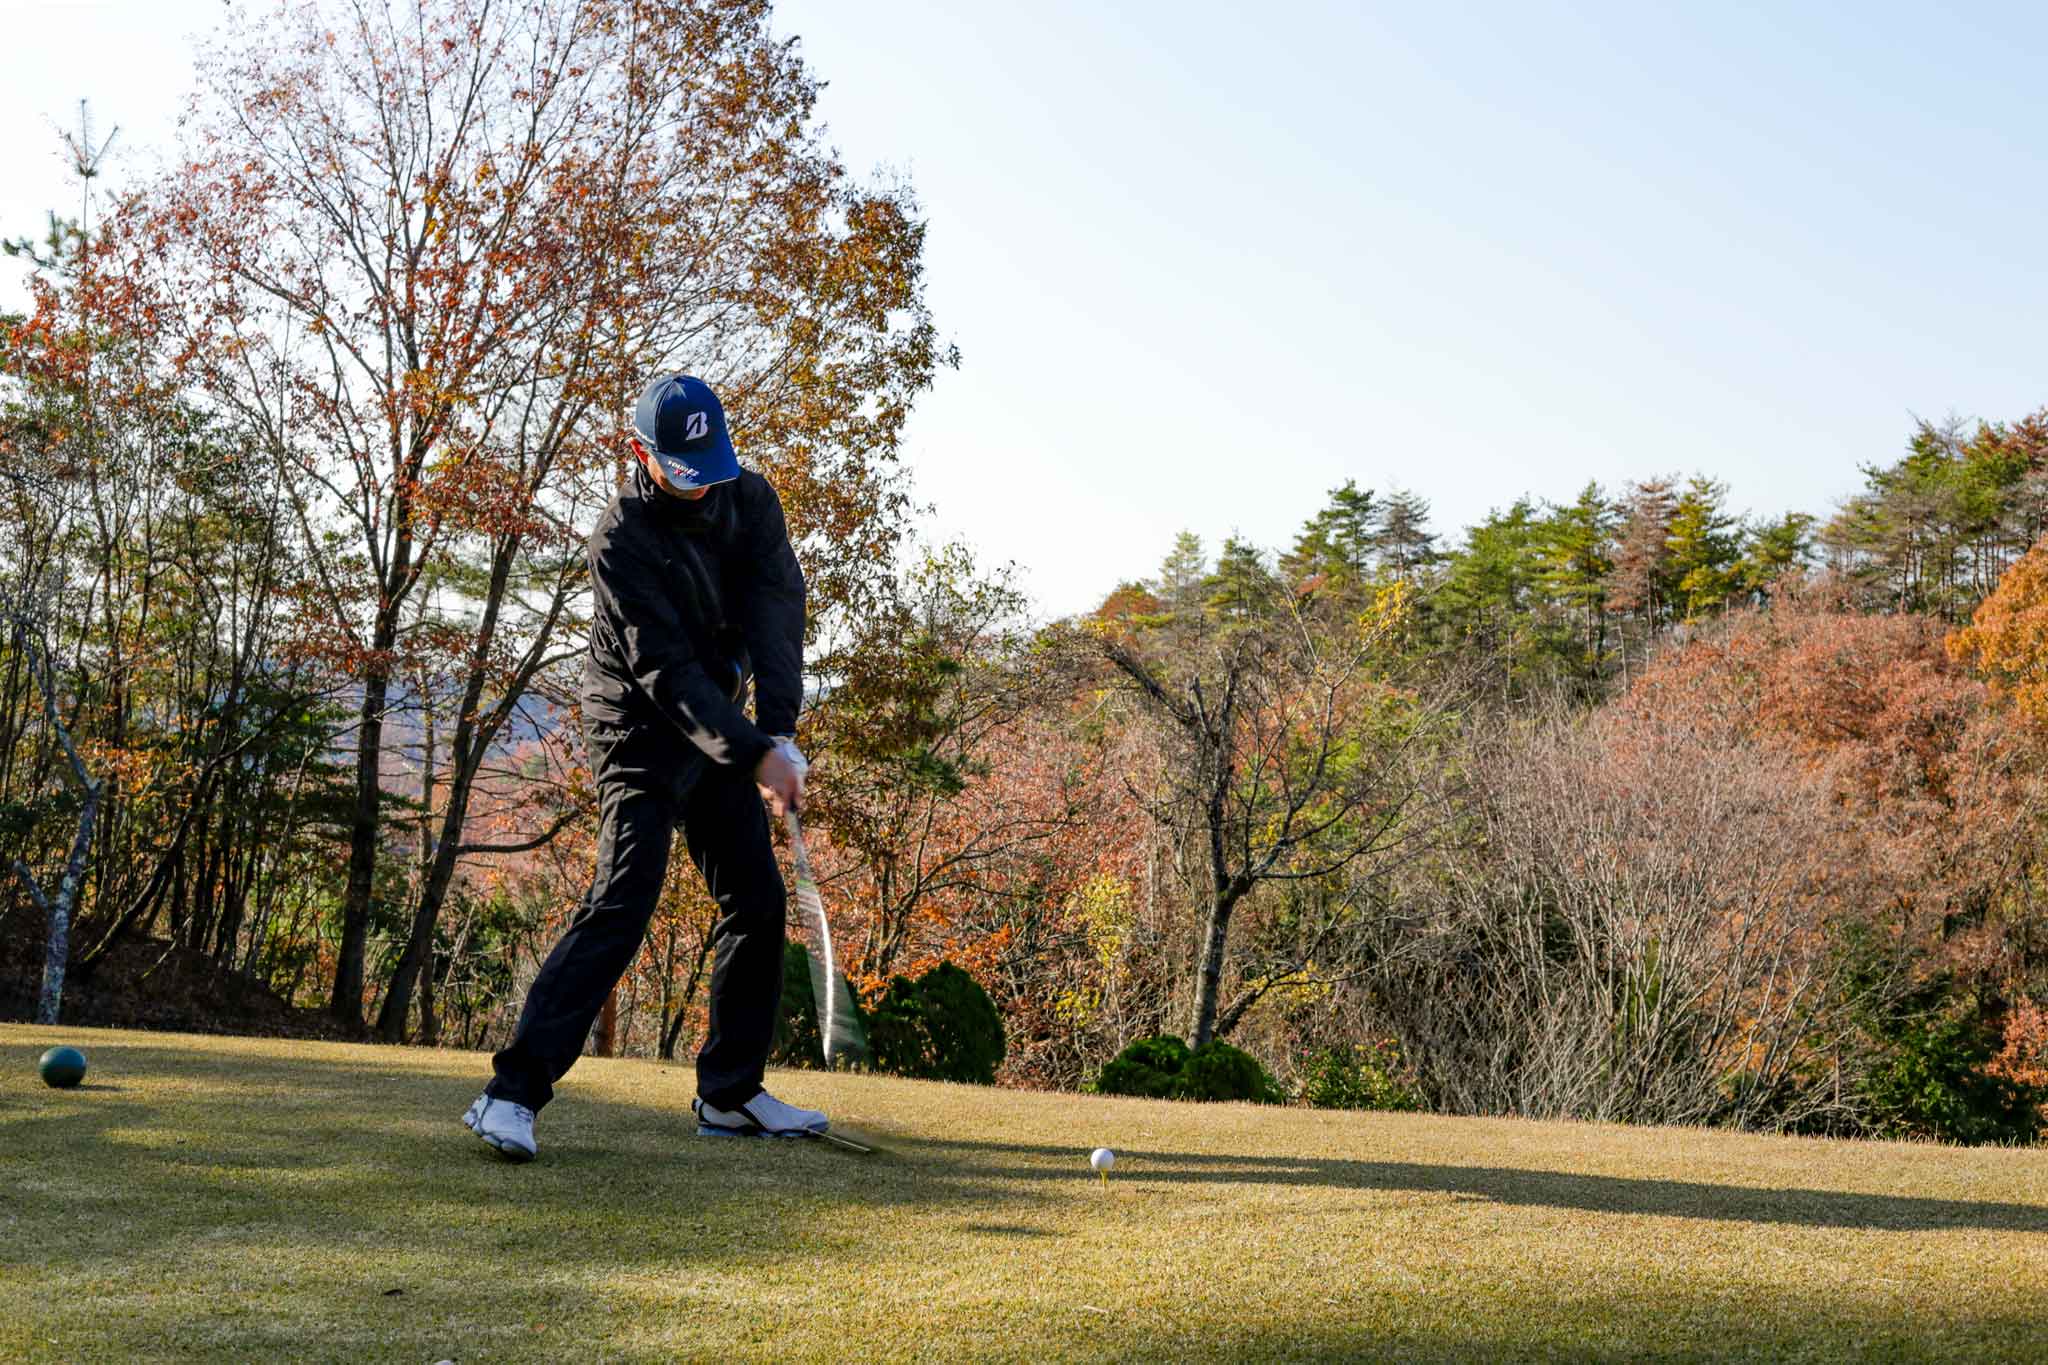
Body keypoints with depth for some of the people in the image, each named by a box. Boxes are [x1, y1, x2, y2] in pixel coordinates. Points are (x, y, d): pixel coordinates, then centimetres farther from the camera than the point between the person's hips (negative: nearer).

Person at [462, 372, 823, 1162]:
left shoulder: (750, 499, -3)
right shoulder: (622, 539, -22)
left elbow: (776, 613, -13)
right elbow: (665, 671, -26)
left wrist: (779, 731, -26)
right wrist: (755, 755, -32)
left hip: (720, 730, 7)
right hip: (642, 734, -7)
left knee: (758, 903, 6)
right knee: (622, 904, -19)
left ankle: (730, 1094, 17)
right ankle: (512, 1093, -19)